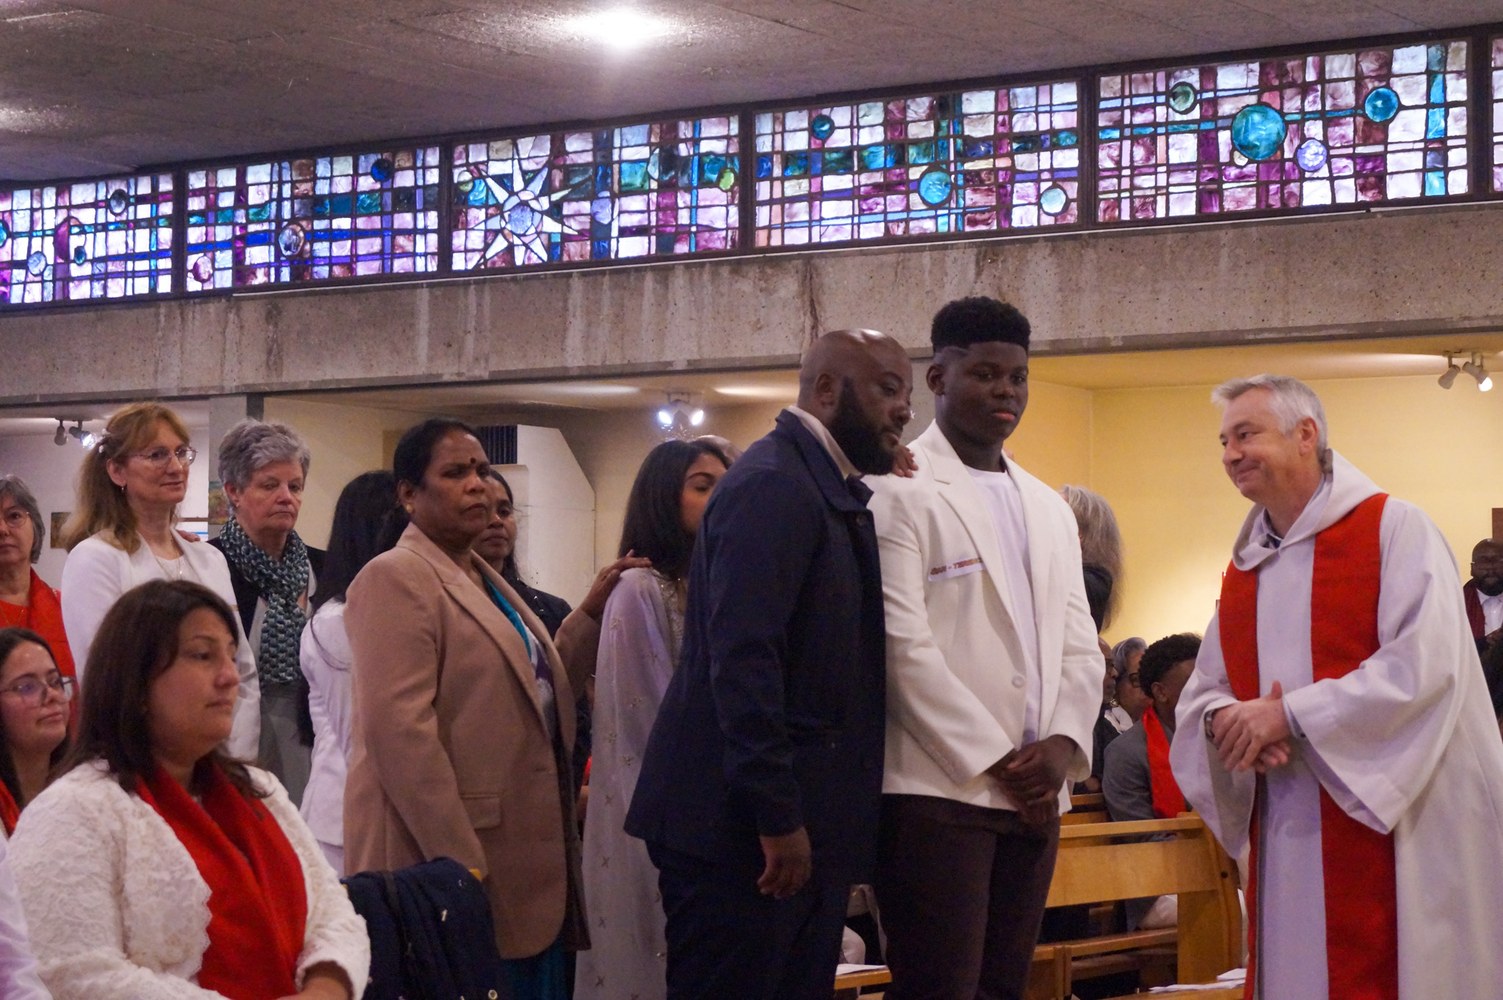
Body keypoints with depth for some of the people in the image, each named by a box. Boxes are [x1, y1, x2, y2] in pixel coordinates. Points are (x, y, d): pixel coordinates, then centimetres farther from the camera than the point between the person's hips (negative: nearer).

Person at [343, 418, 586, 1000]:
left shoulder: (486, 580, 19)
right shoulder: (395, 578, -10)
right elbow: (400, 730, -20)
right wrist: (459, 862, -23)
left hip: (520, 856, 9)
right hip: (449, 857, -9)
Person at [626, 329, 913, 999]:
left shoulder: (833, 491, 17)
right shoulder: (772, 485, -13)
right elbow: (742, 659, -20)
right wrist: (778, 818, -21)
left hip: (806, 825, 9)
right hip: (742, 826, -9)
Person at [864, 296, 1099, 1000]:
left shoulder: (1050, 511, 20)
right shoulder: (899, 493, -4)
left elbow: (1079, 650, 16)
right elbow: (905, 647, -12)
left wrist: (1063, 745, -3)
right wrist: (998, 761, -11)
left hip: (1034, 793, 7)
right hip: (939, 786, -7)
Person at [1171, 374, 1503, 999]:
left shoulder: (1393, 530, -4)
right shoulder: (1244, 569, 16)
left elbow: (1426, 663, -16)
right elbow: (1203, 691, 15)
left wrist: (1288, 714, -17)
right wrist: (1222, 720, -10)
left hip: (1390, 826, -6)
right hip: (1287, 840, 6)